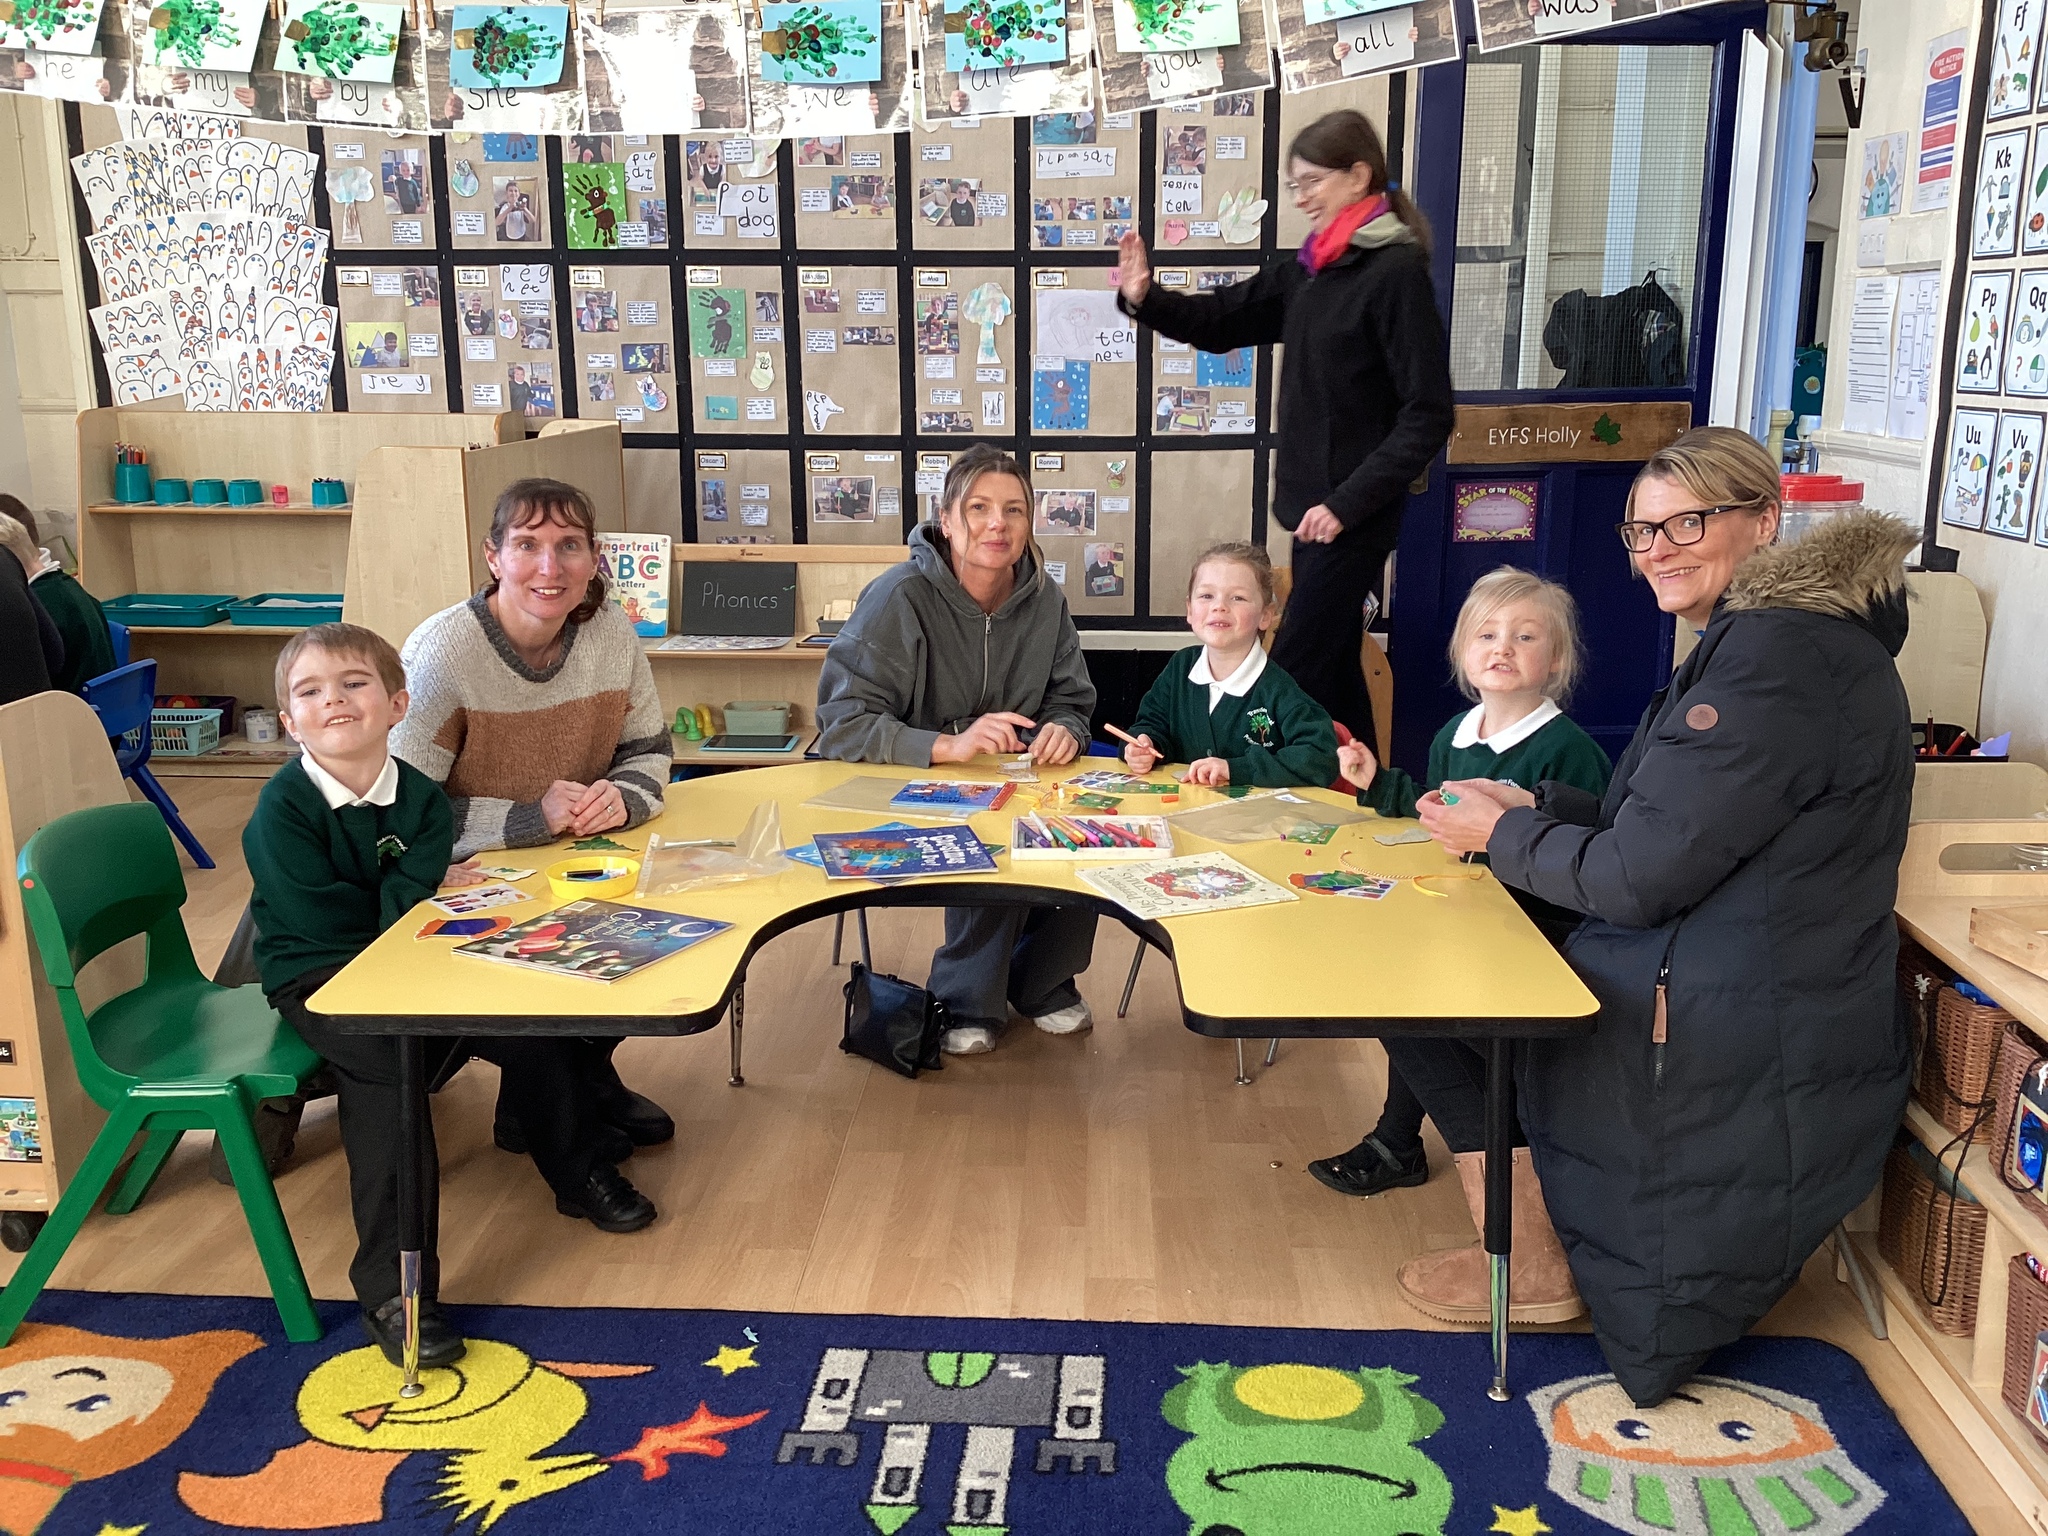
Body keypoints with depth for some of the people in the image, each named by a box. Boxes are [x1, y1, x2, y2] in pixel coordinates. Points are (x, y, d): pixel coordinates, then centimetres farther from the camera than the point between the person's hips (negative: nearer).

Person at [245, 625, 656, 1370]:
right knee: (385, 1064, -33)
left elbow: (412, 901, -12)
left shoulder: (421, 797, -3)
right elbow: (327, 927, -17)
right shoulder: (282, 810, -15)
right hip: (318, 979, -5)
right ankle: (392, 1288, -31)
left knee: (532, 1024, -8)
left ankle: (577, 1173, 22)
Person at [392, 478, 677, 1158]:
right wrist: (532, 817, -28)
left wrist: (621, 796, -17)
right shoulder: (443, 651, -21)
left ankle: (589, 1068, 10)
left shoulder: (610, 631, -7)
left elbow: (649, 751, 6)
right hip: (466, 878, -4)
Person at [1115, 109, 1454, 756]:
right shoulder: (1312, 267, 9)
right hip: (1314, 505, 9)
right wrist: (1143, 298, -2)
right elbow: (1221, 320, 16)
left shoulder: (1396, 272, -15)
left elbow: (1428, 413, -18)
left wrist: (1347, 504, -20)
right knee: (1331, 669, 17)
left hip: (1353, 516, -9)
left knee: (1294, 677, -7)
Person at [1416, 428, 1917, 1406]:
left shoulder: (1774, 659, -24)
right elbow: (1670, 832, 16)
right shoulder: (1770, 639, 11)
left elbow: (1639, 877, -23)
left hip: (1727, 1059, -10)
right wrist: (1534, 808, 8)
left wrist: (1501, 835, -6)